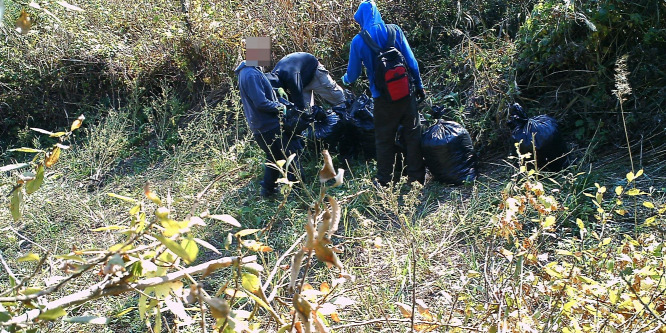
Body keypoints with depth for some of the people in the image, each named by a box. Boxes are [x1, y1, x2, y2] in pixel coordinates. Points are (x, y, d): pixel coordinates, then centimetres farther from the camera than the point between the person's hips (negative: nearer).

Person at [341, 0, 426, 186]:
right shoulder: (395, 31, -1)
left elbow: (352, 74, 4)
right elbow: (412, 62, -1)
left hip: (383, 97, -1)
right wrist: (419, 85, 11)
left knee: (384, 139, 11)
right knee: (412, 134, 11)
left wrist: (345, 80, 27)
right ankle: (416, 178, 18)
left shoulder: (358, 41, -5)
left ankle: (385, 182, 18)